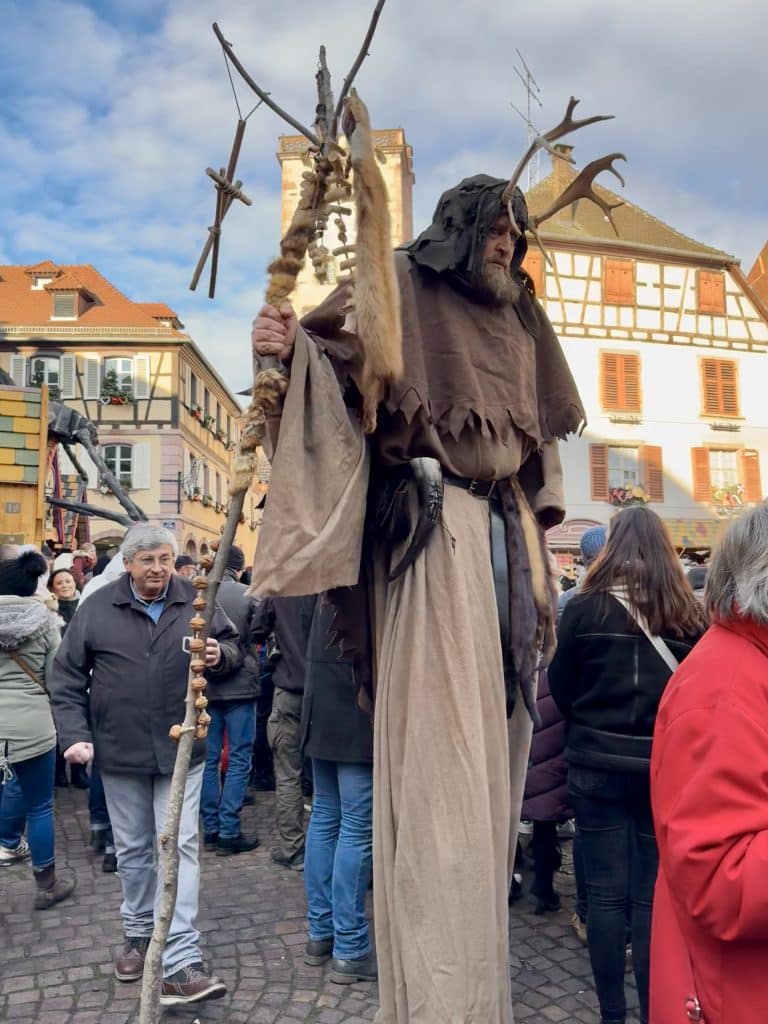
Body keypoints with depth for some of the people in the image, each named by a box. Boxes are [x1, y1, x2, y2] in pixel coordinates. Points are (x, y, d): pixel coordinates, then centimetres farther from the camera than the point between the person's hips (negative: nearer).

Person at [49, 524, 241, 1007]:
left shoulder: (196, 602, -4)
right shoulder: (97, 609, -3)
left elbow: (232, 646, 9)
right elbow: (67, 678, 1)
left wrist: (220, 653, -15)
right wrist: (75, 735, -7)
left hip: (181, 749, -1)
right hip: (120, 752, 1)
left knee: (179, 848, -3)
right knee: (133, 849, 16)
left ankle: (180, 965, 1)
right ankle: (140, 934, 38)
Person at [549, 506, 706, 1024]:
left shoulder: (585, 607, -8)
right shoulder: (688, 611, -4)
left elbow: (560, 685, 2)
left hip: (598, 764, -1)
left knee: (606, 891, 8)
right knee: (655, 893, 10)